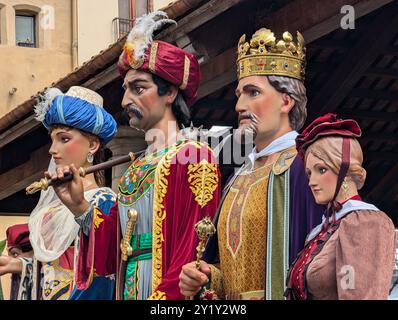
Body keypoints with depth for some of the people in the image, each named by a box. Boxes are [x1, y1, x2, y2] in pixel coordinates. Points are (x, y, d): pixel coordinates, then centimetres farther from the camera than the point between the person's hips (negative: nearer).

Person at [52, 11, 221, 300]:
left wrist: (168, 296, -21)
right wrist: (78, 206, -2)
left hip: (166, 291, -7)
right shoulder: (138, 168, 13)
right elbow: (114, 250, 8)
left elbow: (193, 253, -17)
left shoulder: (193, 156, -10)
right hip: (129, 289, 7)